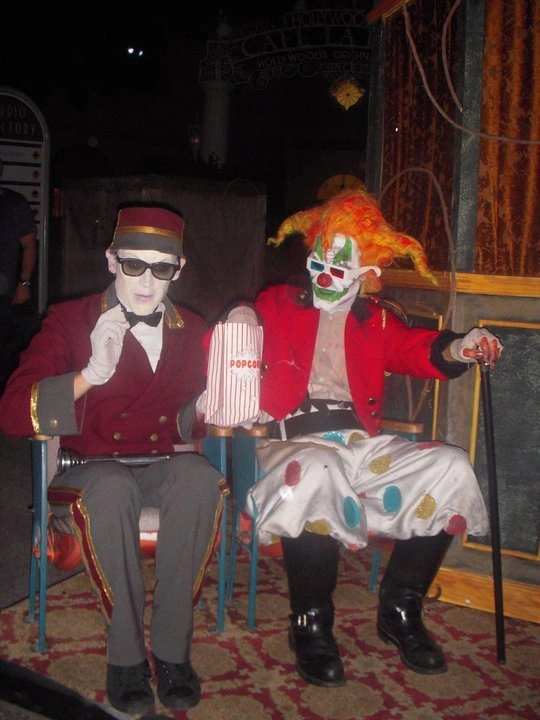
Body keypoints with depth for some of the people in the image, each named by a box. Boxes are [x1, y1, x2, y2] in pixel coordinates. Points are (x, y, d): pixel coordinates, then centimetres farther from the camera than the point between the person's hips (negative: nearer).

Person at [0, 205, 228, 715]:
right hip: (89, 475, -2)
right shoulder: (70, 321, 0)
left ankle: (171, 647, -25)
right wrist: (91, 375, -26)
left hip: (164, 469, 2)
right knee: (112, 487, -38)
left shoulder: (192, 331, 10)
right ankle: (125, 654, -23)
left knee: (201, 476, -33)